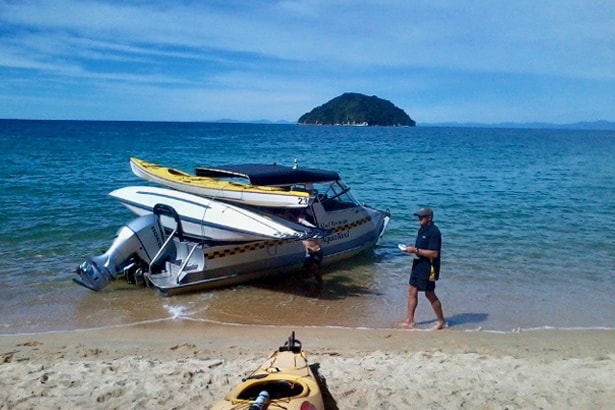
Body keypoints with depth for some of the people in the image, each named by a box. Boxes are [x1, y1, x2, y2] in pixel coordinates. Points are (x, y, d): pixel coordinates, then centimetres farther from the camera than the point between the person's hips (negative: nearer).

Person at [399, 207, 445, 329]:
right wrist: (411, 249, 3)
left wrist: (416, 250, -23)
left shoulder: (434, 232, -19)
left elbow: (434, 253, -24)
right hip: (418, 265, 9)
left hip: (428, 268, -9)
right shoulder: (422, 229, 10)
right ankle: (409, 320, 16)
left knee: (430, 294, 2)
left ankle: (441, 321, 20)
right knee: (412, 291, 9)